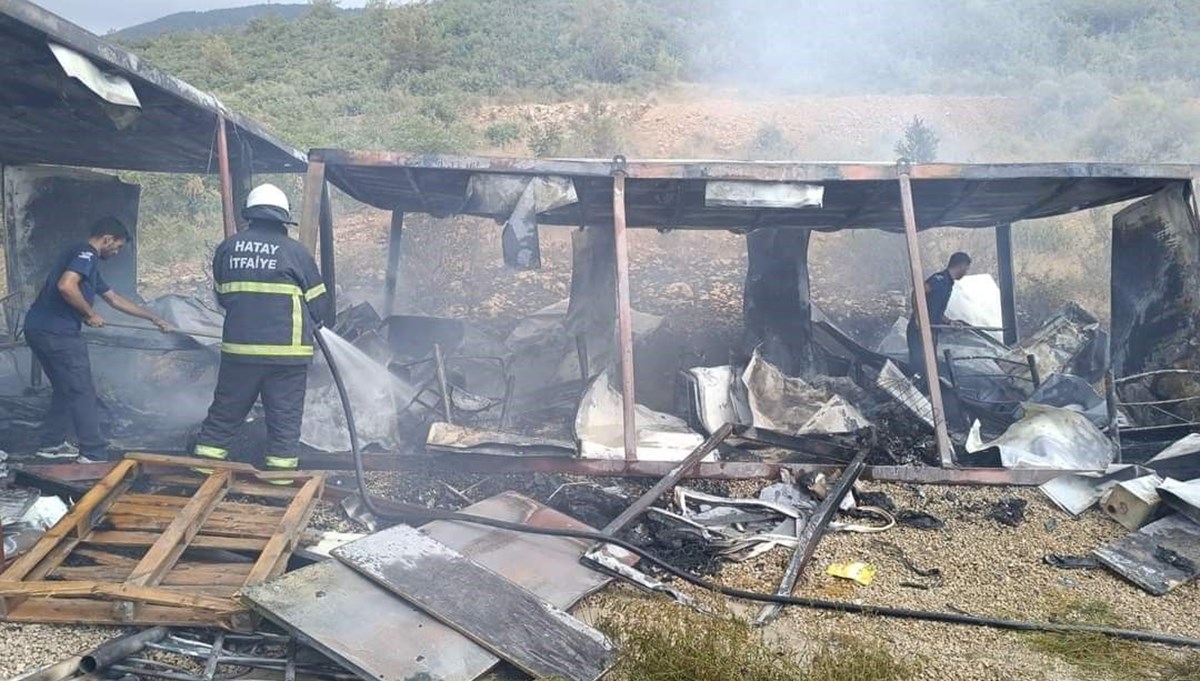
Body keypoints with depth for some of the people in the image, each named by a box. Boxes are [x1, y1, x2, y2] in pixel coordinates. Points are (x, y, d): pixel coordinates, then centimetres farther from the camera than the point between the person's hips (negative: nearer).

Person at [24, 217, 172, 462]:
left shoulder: (87, 261, 23)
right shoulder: (85, 254, -8)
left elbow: (115, 299, 30)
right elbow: (66, 286, -26)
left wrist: (154, 319, 33)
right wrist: (90, 314, -12)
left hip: (39, 330, 10)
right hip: (57, 332, -10)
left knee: (65, 389, 21)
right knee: (82, 392, -3)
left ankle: (52, 443, 27)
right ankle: (95, 451, 2)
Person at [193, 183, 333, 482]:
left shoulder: (227, 248, 7)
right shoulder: (294, 251, -5)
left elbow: (222, 296, 18)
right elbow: (320, 303, 1)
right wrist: (323, 321, 23)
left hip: (238, 347, 3)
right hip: (287, 350, -3)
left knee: (224, 412, 15)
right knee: (285, 417, 5)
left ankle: (205, 465, 21)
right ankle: (281, 475, 8)